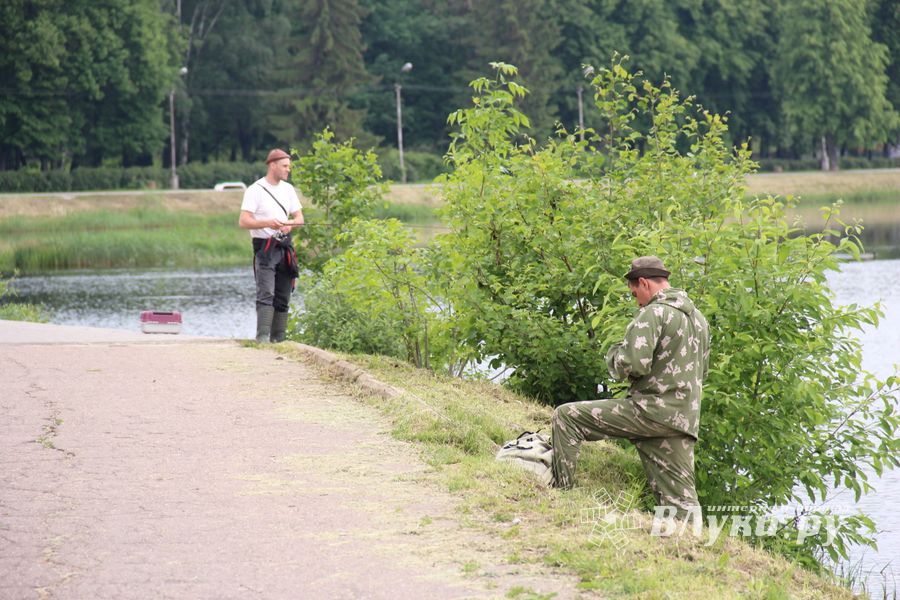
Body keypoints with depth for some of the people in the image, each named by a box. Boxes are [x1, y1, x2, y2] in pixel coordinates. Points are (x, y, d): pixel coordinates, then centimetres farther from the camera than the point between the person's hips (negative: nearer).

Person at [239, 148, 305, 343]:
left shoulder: (288, 189, 15)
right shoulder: (255, 190, -6)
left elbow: (299, 218, 16)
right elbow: (243, 221, -13)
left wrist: (290, 224, -8)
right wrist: (268, 223, -27)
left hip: (285, 247, 6)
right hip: (265, 248, -6)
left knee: (283, 298, 6)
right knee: (266, 294, -18)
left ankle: (278, 339, 11)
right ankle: (262, 338, -24)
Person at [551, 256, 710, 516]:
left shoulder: (653, 313, -9)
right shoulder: (698, 318, 18)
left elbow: (632, 365, -19)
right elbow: (702, 371, 28)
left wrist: (614, 353, 2)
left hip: (650, 411, -8)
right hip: (684, 420, 8)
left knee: (566, 415, -4)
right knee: (680, 500, 7)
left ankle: (561, 491, -8)